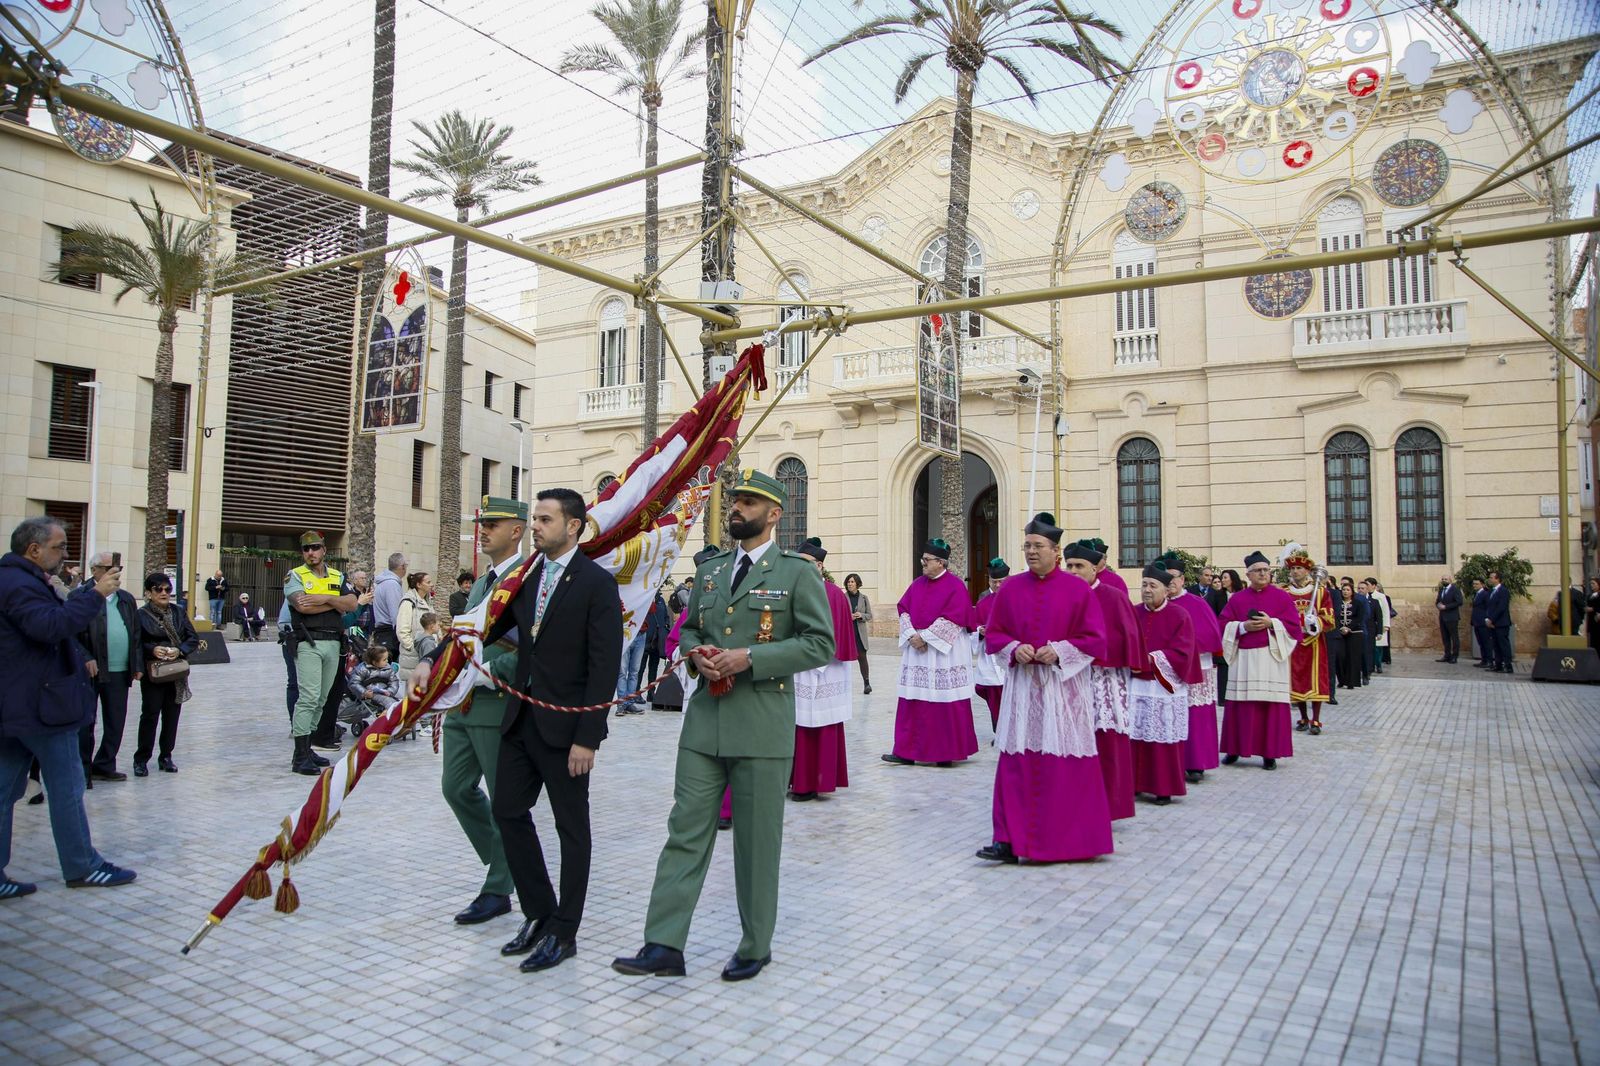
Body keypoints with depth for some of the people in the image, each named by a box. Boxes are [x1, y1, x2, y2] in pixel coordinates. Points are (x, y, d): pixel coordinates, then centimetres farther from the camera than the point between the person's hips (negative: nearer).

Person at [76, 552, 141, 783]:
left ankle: (105, 766, 22)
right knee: (85, 723, 5)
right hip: (90, 670, -5)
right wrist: (85, 659, -18)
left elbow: (136, 634, 15)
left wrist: (137, 665, 9)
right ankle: (82, 770, 15)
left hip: (120, 672, 5)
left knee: (116, 723, 10)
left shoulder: (127, 599, 14)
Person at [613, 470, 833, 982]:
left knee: (757, 842, 8)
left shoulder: (797, 572, -3)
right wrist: (696, 654, -2)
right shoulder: (709, 569, 13)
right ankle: (663, 945, 11)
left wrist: (749, 658, -17)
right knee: (685, 833, 5)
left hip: (762, 727, -4)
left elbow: (820, 643, -9)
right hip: (704, 721, 5)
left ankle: (755, 947, 24)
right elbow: (688, 628, 22)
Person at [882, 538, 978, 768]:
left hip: (944, 650, -6)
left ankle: (946, 753, 8)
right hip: (916, 649, 6)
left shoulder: (955, 586, -7)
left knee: (944, 703, -2)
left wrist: (924, 636, -15)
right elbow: (903, 608, 8)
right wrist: (911, 635, -9)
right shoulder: (917, 584, 12)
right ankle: (907, 751, 8)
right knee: (913, 703, 4)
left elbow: (953, 618, -15)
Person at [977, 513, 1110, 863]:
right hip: (1021, 685, 2)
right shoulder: (1010, 588, 6)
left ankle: (1069, 840, 16)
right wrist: (1014, 648, -10)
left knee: (1066, 765, 2)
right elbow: (993, 634, 9)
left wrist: (1059, 650, -15)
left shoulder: (1078, 590, -3)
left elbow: (1095, 638, -2)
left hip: (1064, 686, -2)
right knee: (1017, 764, 1)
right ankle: (1010, 840, 4)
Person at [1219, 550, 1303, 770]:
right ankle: (1235, 749, 12)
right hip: (1243, 658, 1)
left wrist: (1271, 623, -14)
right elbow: (1224, 625, 4)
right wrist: (1244, 626, -11)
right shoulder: (1237, 598, 8)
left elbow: (1294, 625, -1)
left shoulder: (1282, 597, 4)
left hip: (1272, 657, -1)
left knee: (1271, 705, -2)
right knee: (1240, 704, 2)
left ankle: (1270, 753, 6)